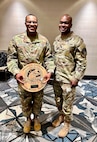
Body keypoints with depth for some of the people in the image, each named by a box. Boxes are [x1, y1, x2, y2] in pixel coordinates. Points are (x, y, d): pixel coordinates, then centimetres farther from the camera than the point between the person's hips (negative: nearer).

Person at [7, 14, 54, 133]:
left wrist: (49, 71, -12)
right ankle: (28, 119, 40)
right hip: (23, 78, 0)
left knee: (38, 100, 17)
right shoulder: (16, 39, -3)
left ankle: (36, 118, 42)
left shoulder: (44, 40, 0)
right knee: (25, 101, 15)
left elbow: (48, 58, 2)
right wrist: (16, 72, -17)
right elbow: (11, 58, -4)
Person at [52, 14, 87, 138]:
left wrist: (76, 78, -16)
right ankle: (61, 116, 44)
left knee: (67, 103, 7)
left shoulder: (77, 40, -13)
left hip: (68, 79, -6)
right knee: (58, 100, 21)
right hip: (56, 77, 6)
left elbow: (82, 62, -13)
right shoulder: (57, 39, 8)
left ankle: (67, 124, 28)